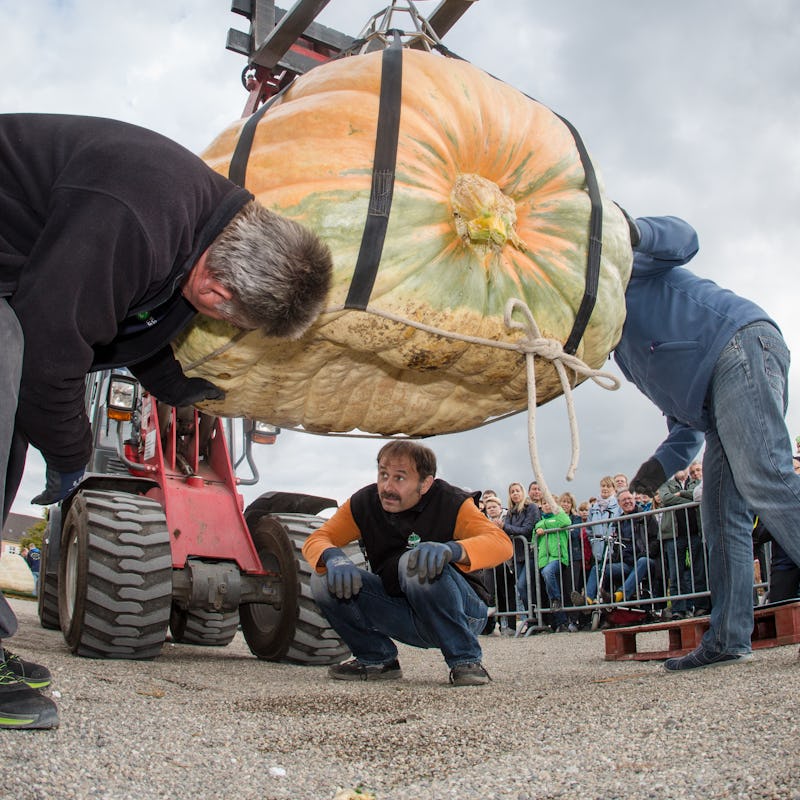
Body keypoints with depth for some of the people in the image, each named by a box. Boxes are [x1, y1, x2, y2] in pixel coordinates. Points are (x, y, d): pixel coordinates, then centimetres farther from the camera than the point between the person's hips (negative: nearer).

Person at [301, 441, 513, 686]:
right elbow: (316, 539, -5)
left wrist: (451, 549, -50)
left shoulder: (450, 503, -16)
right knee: (324, 580, -15)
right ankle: (376, 659, 6)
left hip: (462, 613, -4)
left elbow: (502, 542, -29)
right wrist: (334, 557, -31)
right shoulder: (364, 503, -5)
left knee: (416, 564, -35)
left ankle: (466, 661, -16)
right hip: (404, 617, 4)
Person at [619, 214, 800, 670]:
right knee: (723, 516, 2)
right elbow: (687, 412, 27)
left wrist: (631, 231, -24)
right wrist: (665, 462, 13)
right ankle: (729, 640, 1)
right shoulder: (621, 346, 33)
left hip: (740, 346, -9)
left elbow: (682, 239, -4)